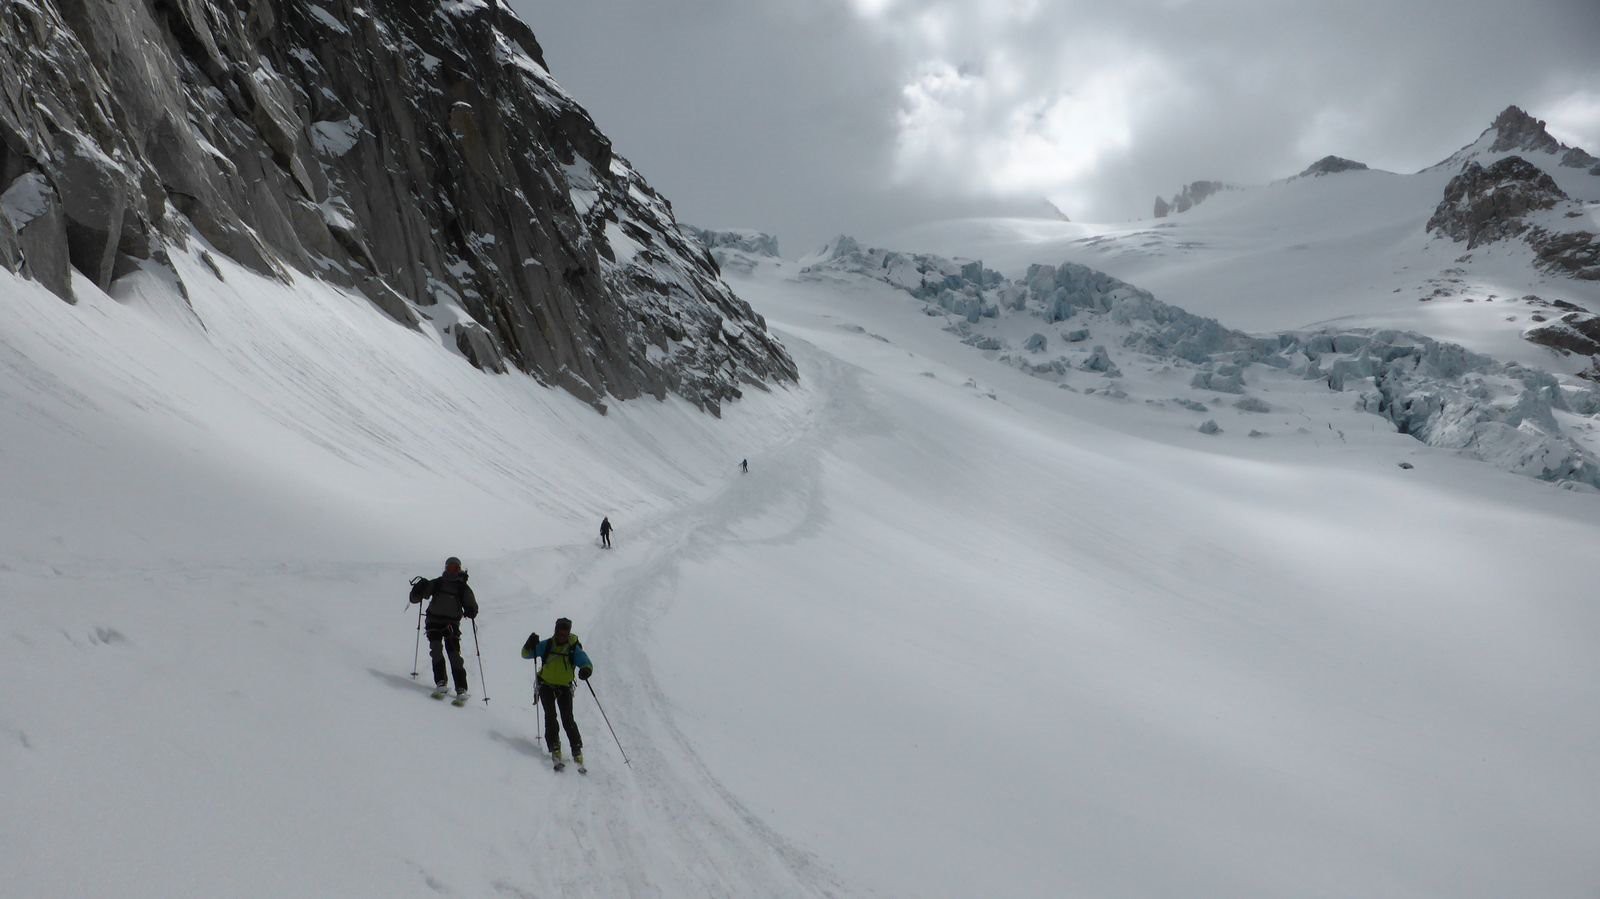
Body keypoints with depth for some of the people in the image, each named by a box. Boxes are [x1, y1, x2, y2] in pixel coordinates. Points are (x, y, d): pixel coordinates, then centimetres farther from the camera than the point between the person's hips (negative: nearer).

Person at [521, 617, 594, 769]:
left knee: (568, 719, -11)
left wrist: (586, 670, -41)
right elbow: (526, 654, -3)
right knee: (550, 716, -15)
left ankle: (577, 751, -2)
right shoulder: (546, 645, -6)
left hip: (564, 687, -1)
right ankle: (555, 750, -13)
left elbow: (586, 663, -17)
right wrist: (530, 645, -25)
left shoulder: (574, 648, -10)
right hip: (546, 685, 1)